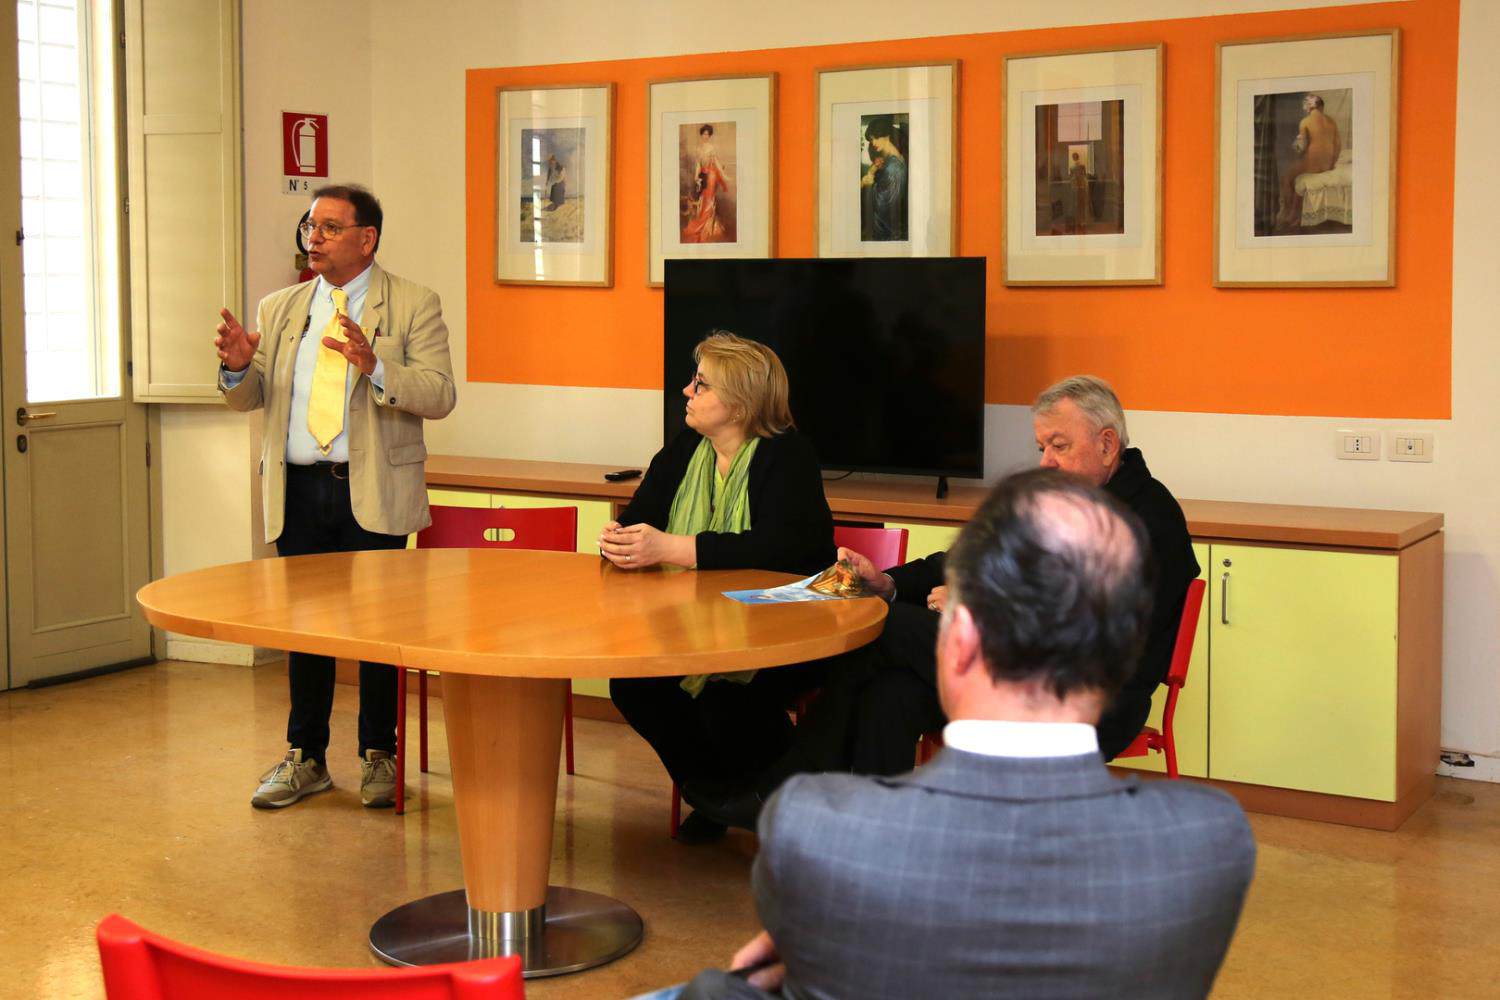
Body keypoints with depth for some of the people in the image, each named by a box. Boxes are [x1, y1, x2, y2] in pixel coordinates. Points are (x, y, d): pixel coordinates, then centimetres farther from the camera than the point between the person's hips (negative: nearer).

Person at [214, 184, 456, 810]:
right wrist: (238, 365, -11)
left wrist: (374, 365, -26)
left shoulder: (413, 306, 0)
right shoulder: (279, 310, 13)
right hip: (298, 490, 4)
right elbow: (248, 399, 12)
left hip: (373, 491, -4)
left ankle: (379, 757, 16)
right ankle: (306, 758, 21)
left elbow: (440, 396, -11)